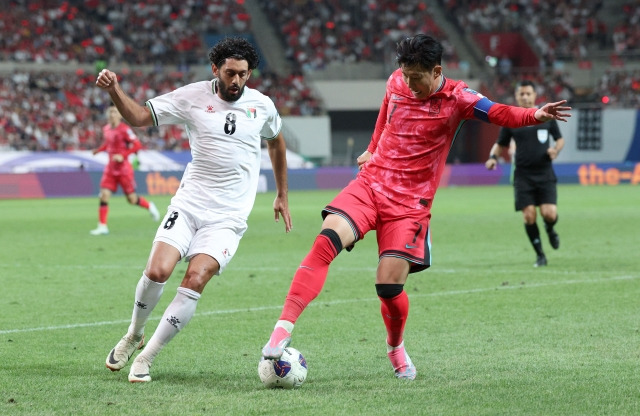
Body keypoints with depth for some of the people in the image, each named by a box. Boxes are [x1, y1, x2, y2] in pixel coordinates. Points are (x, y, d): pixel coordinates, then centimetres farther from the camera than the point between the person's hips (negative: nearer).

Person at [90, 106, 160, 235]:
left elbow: (137, 145, -16)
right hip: (111, 168, 5)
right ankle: (102, 226, -6)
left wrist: (123, 155, -24)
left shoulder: (124, 130, -15)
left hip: (123, 168, -5)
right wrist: (98, 150, 5)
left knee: (132, 199, 3)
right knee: (104, 195, -8)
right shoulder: (106, 129, 6)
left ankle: (150, 206, 33)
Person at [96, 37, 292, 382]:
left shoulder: (262, 106, 4)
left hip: (228, 217, 0)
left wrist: (282, 196, 27)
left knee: (195, 281, -19)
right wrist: (114, 90, -18)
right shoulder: (192, 97, -1)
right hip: (188, 205, 0)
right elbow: (139, 117, 1)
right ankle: (134, 335, 13)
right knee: (157, 271, -17)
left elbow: (276, 142, 24)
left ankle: (146, 357, -8)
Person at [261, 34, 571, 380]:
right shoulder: (396, 82, 4)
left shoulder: (456, 99, -8)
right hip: (370, 184, 3)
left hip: (410, 203, -3)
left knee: (389, 286, -10)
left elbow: (499, 114, -24)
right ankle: (284, 328, -27)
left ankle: (396, 348, 23)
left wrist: (535, 116, -42)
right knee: (326, 240, -24)